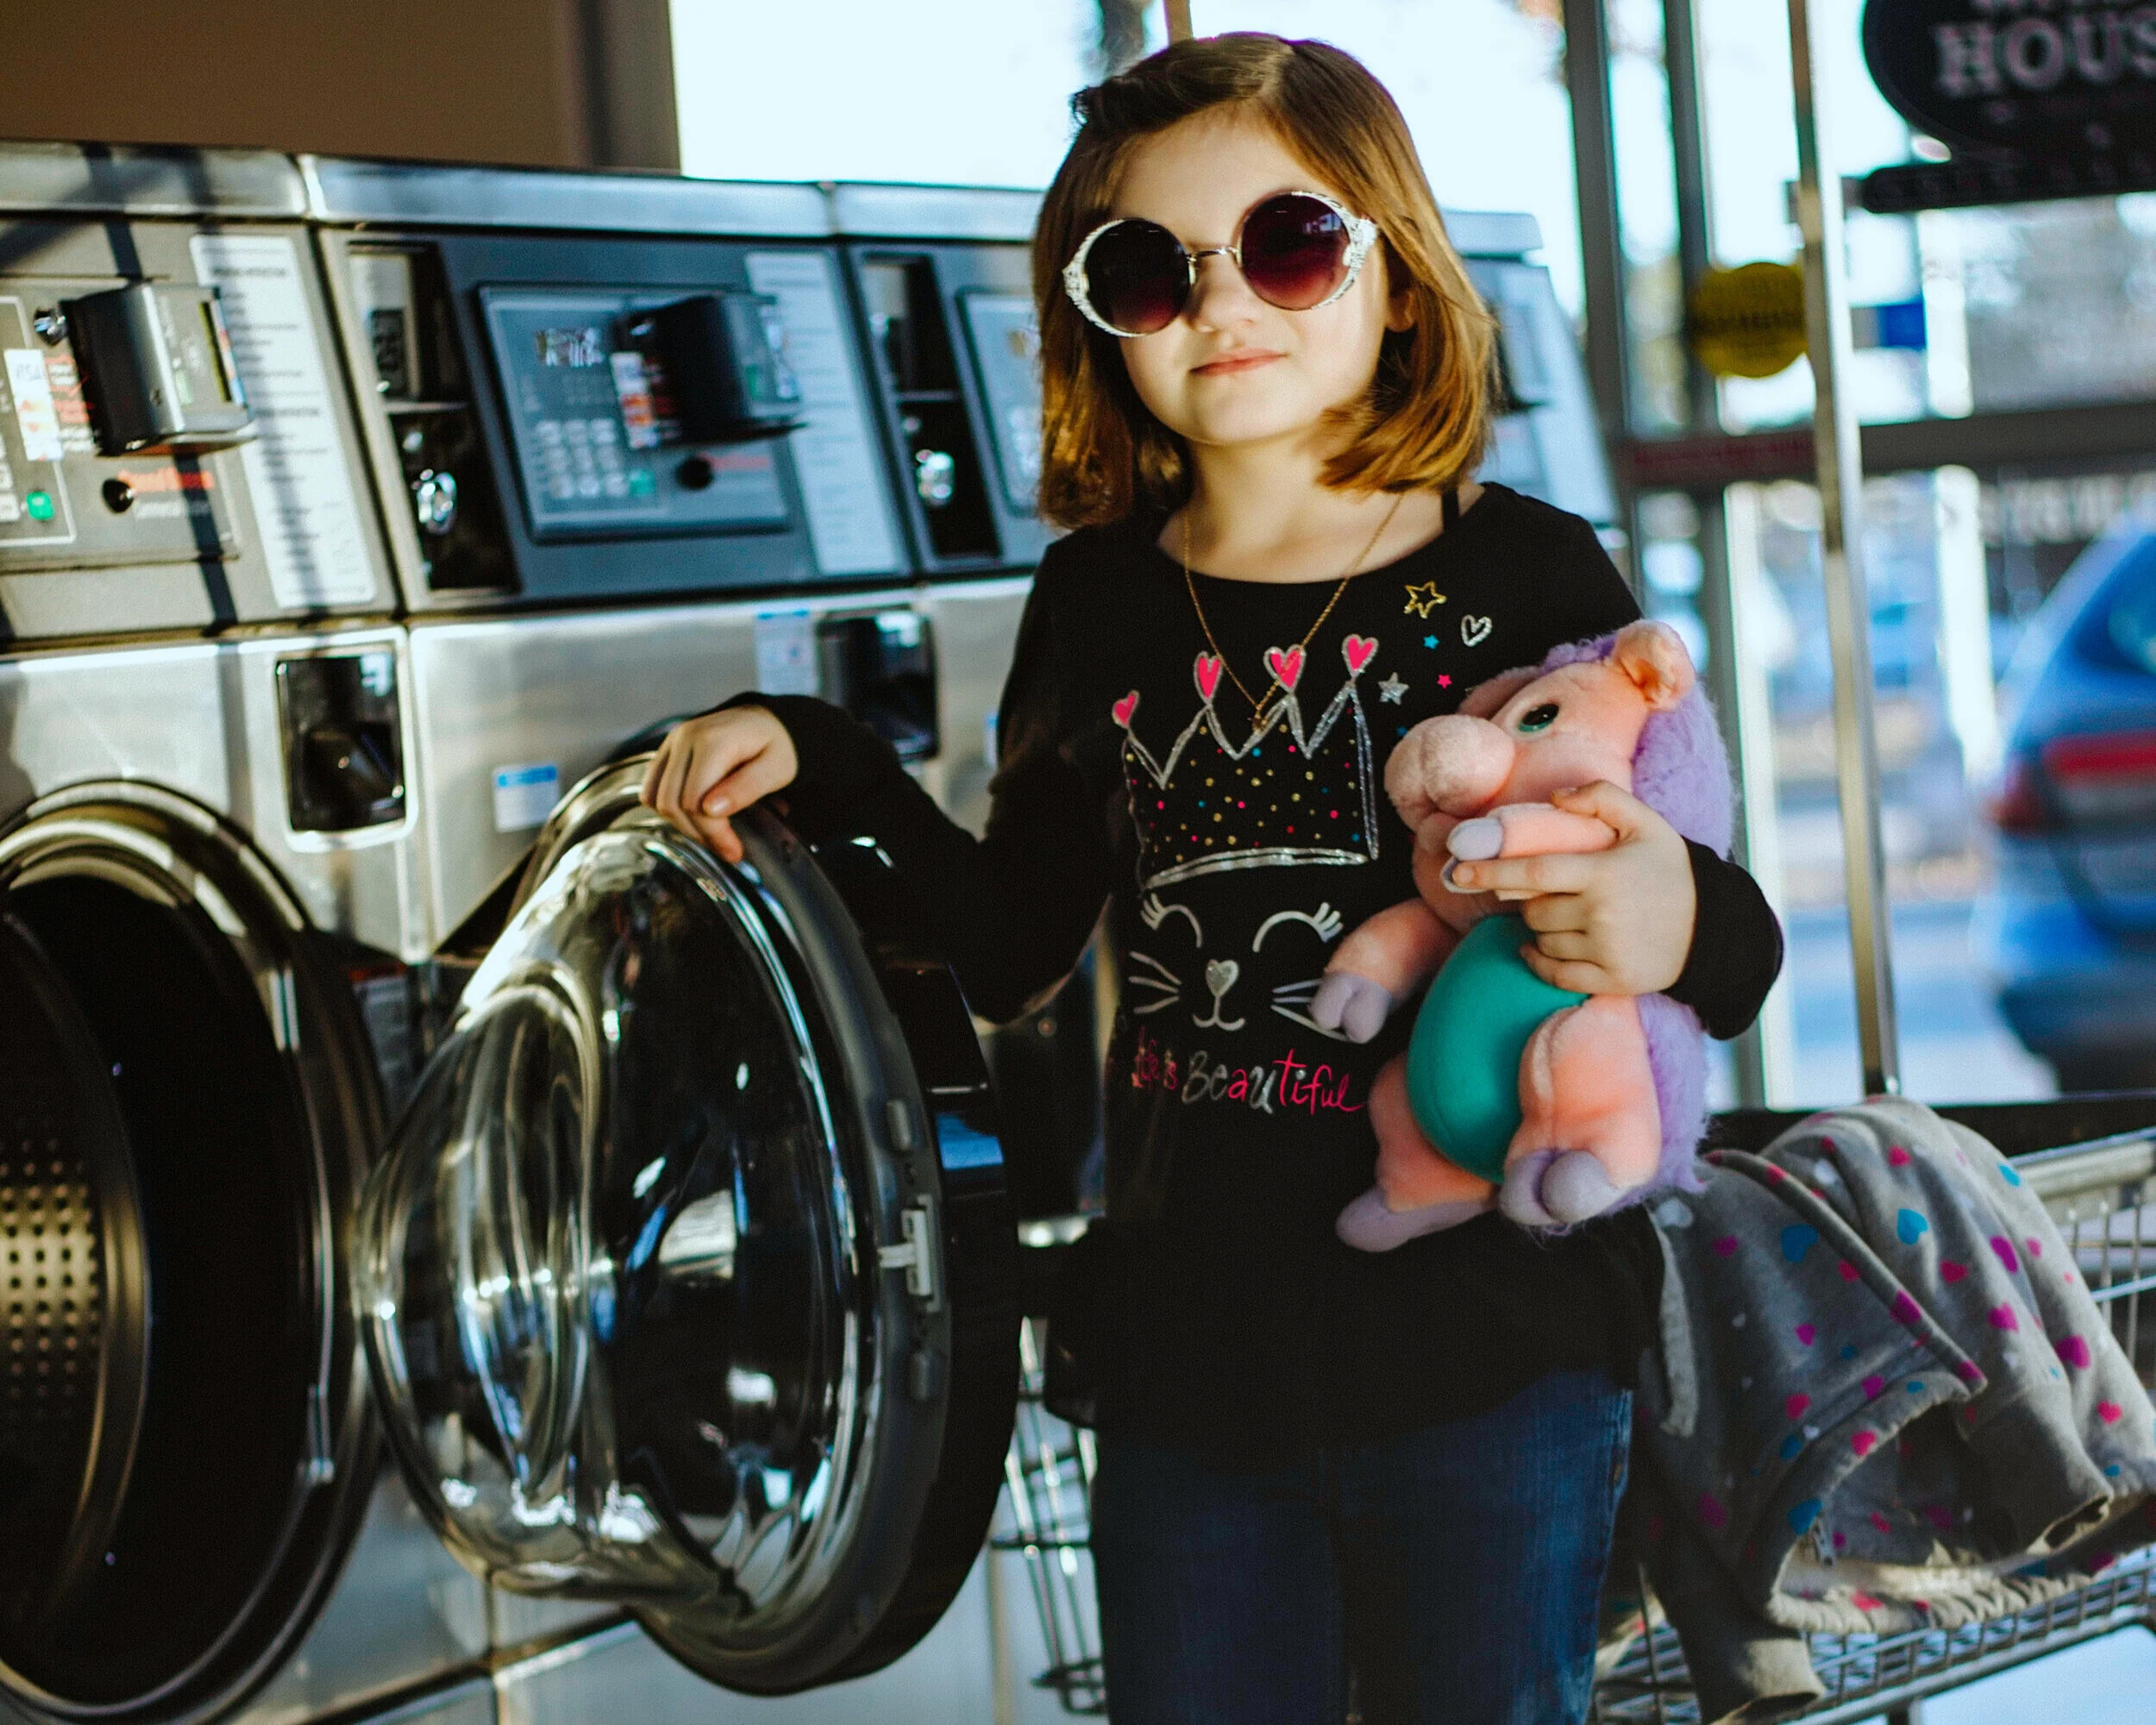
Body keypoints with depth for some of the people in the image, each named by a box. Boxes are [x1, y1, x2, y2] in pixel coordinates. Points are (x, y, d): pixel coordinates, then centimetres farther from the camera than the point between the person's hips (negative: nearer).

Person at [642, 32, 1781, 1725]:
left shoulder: (1527, 581, -5)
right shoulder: (1097, 605, 5)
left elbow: (1715, 942, -2)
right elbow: (1011, 952, 14)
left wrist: (1690, 928, -26)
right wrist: (823, 763, 4)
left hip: (1490, 1367, -3)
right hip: (1190, 1365, 3)